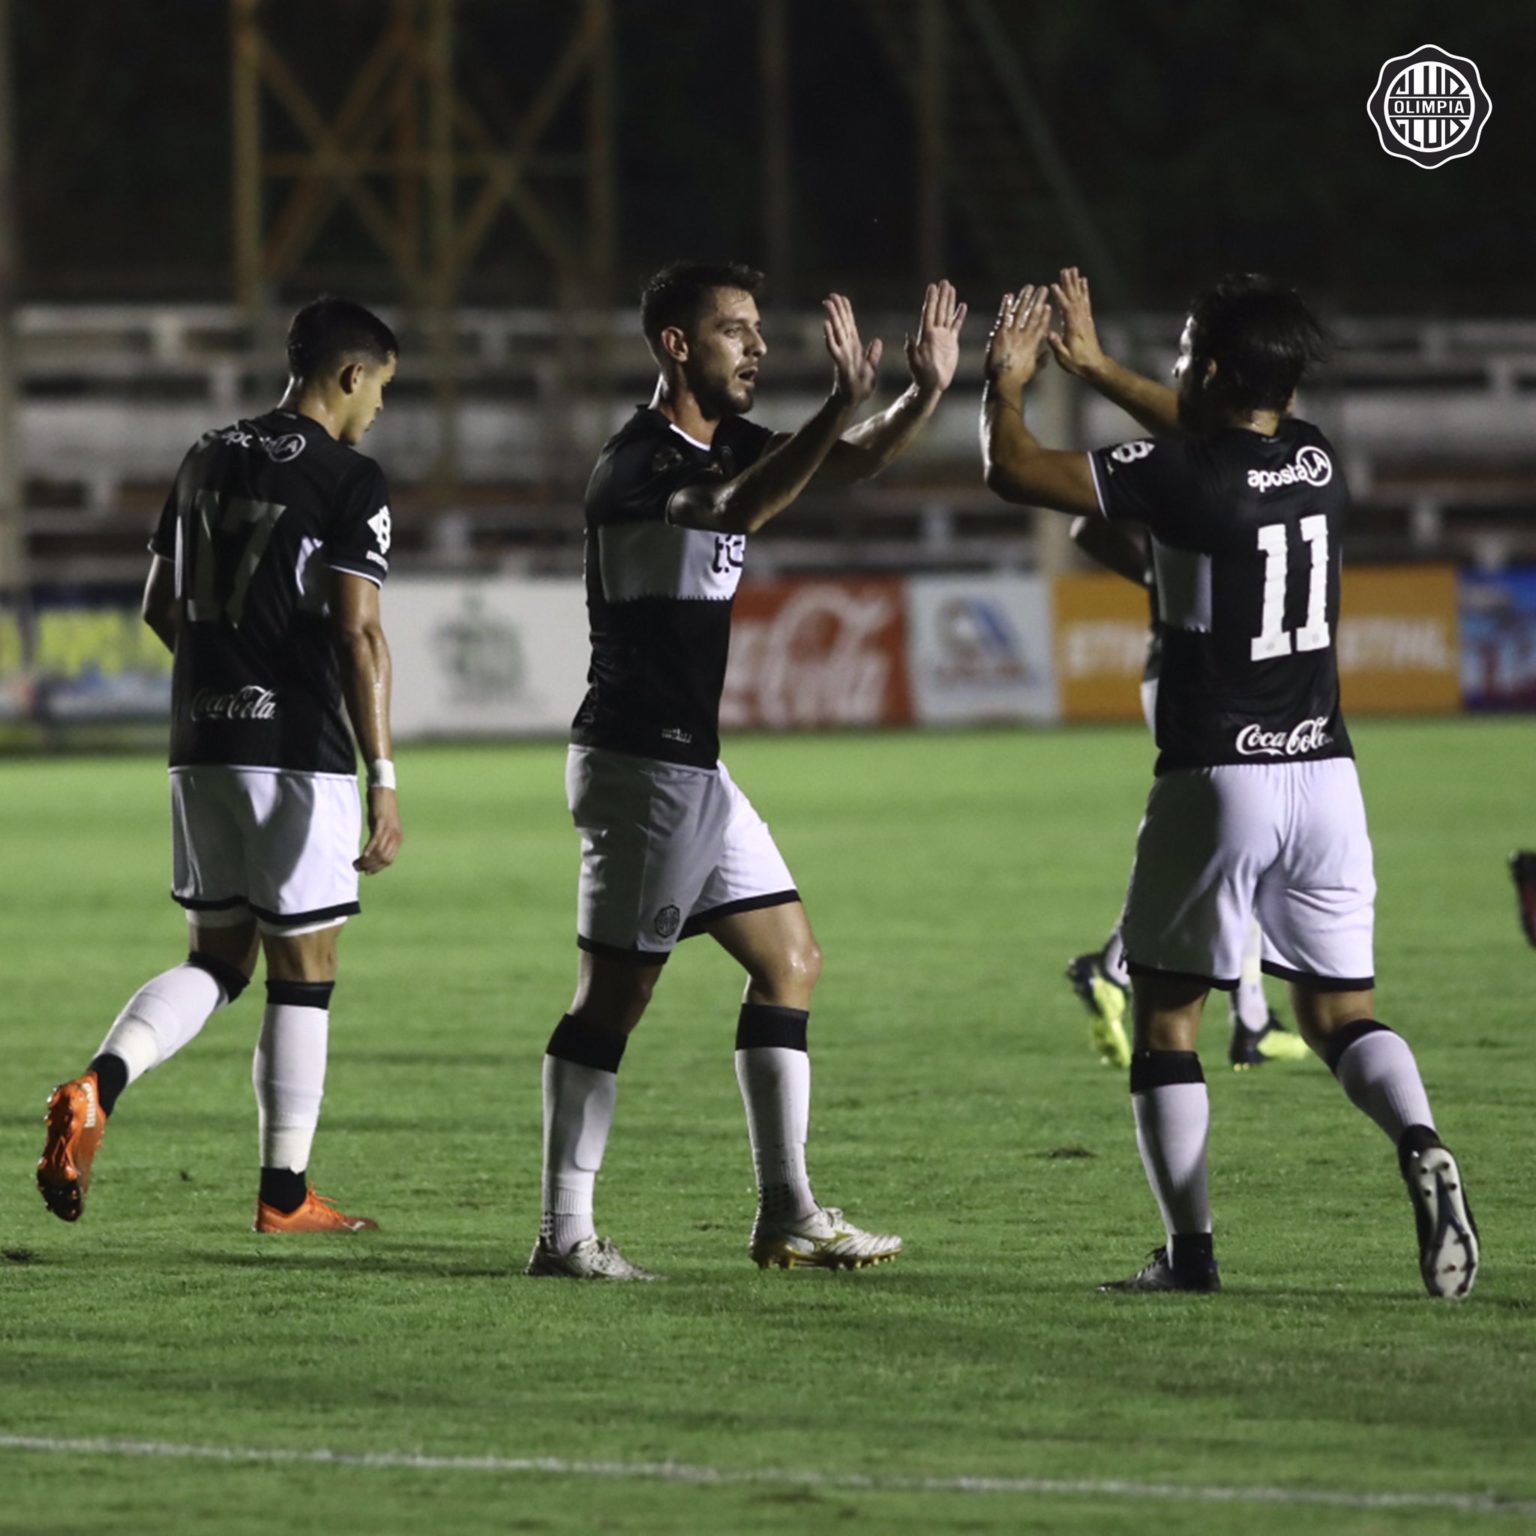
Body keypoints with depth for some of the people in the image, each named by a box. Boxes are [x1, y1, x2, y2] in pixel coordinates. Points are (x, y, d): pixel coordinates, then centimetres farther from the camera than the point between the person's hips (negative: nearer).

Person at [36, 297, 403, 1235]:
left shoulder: (208, 461, 11)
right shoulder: (350, 481, -9)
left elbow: (162, 610, 16)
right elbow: (358, 633, -16)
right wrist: (384, 782, -16)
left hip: (202, 742, 6)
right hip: (300, 754, -6)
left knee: (218, 959, 14)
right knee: (302, 974, 4)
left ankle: (97, 1088, -11)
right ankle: (285, 1194, 9)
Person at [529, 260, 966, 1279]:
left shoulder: (726, 443, 13)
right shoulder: (638, 464, -16)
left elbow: (854, 464, 13)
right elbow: (739, 508, -36)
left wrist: (926, 391, -6)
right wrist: (842, 407, -43)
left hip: (692, 766, 10)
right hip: (639, 764, -10)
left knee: (789, 960, 11)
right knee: (616, 995, -8)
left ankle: (788, 1214, 13)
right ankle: (565, 1233, -5)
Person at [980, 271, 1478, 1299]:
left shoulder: (1181, 479, -13)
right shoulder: (1317, 461, 7)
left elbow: (1012, 469, -9)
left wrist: (1007, 382, 10)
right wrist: (1095, 368, 37)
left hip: (1215, 781, -5)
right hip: (1326, 770, 5)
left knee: (1165, 1017, 7)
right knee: (1341, 1012, 11)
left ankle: (1191, 1250, 1)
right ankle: (1421, 1146, -18)